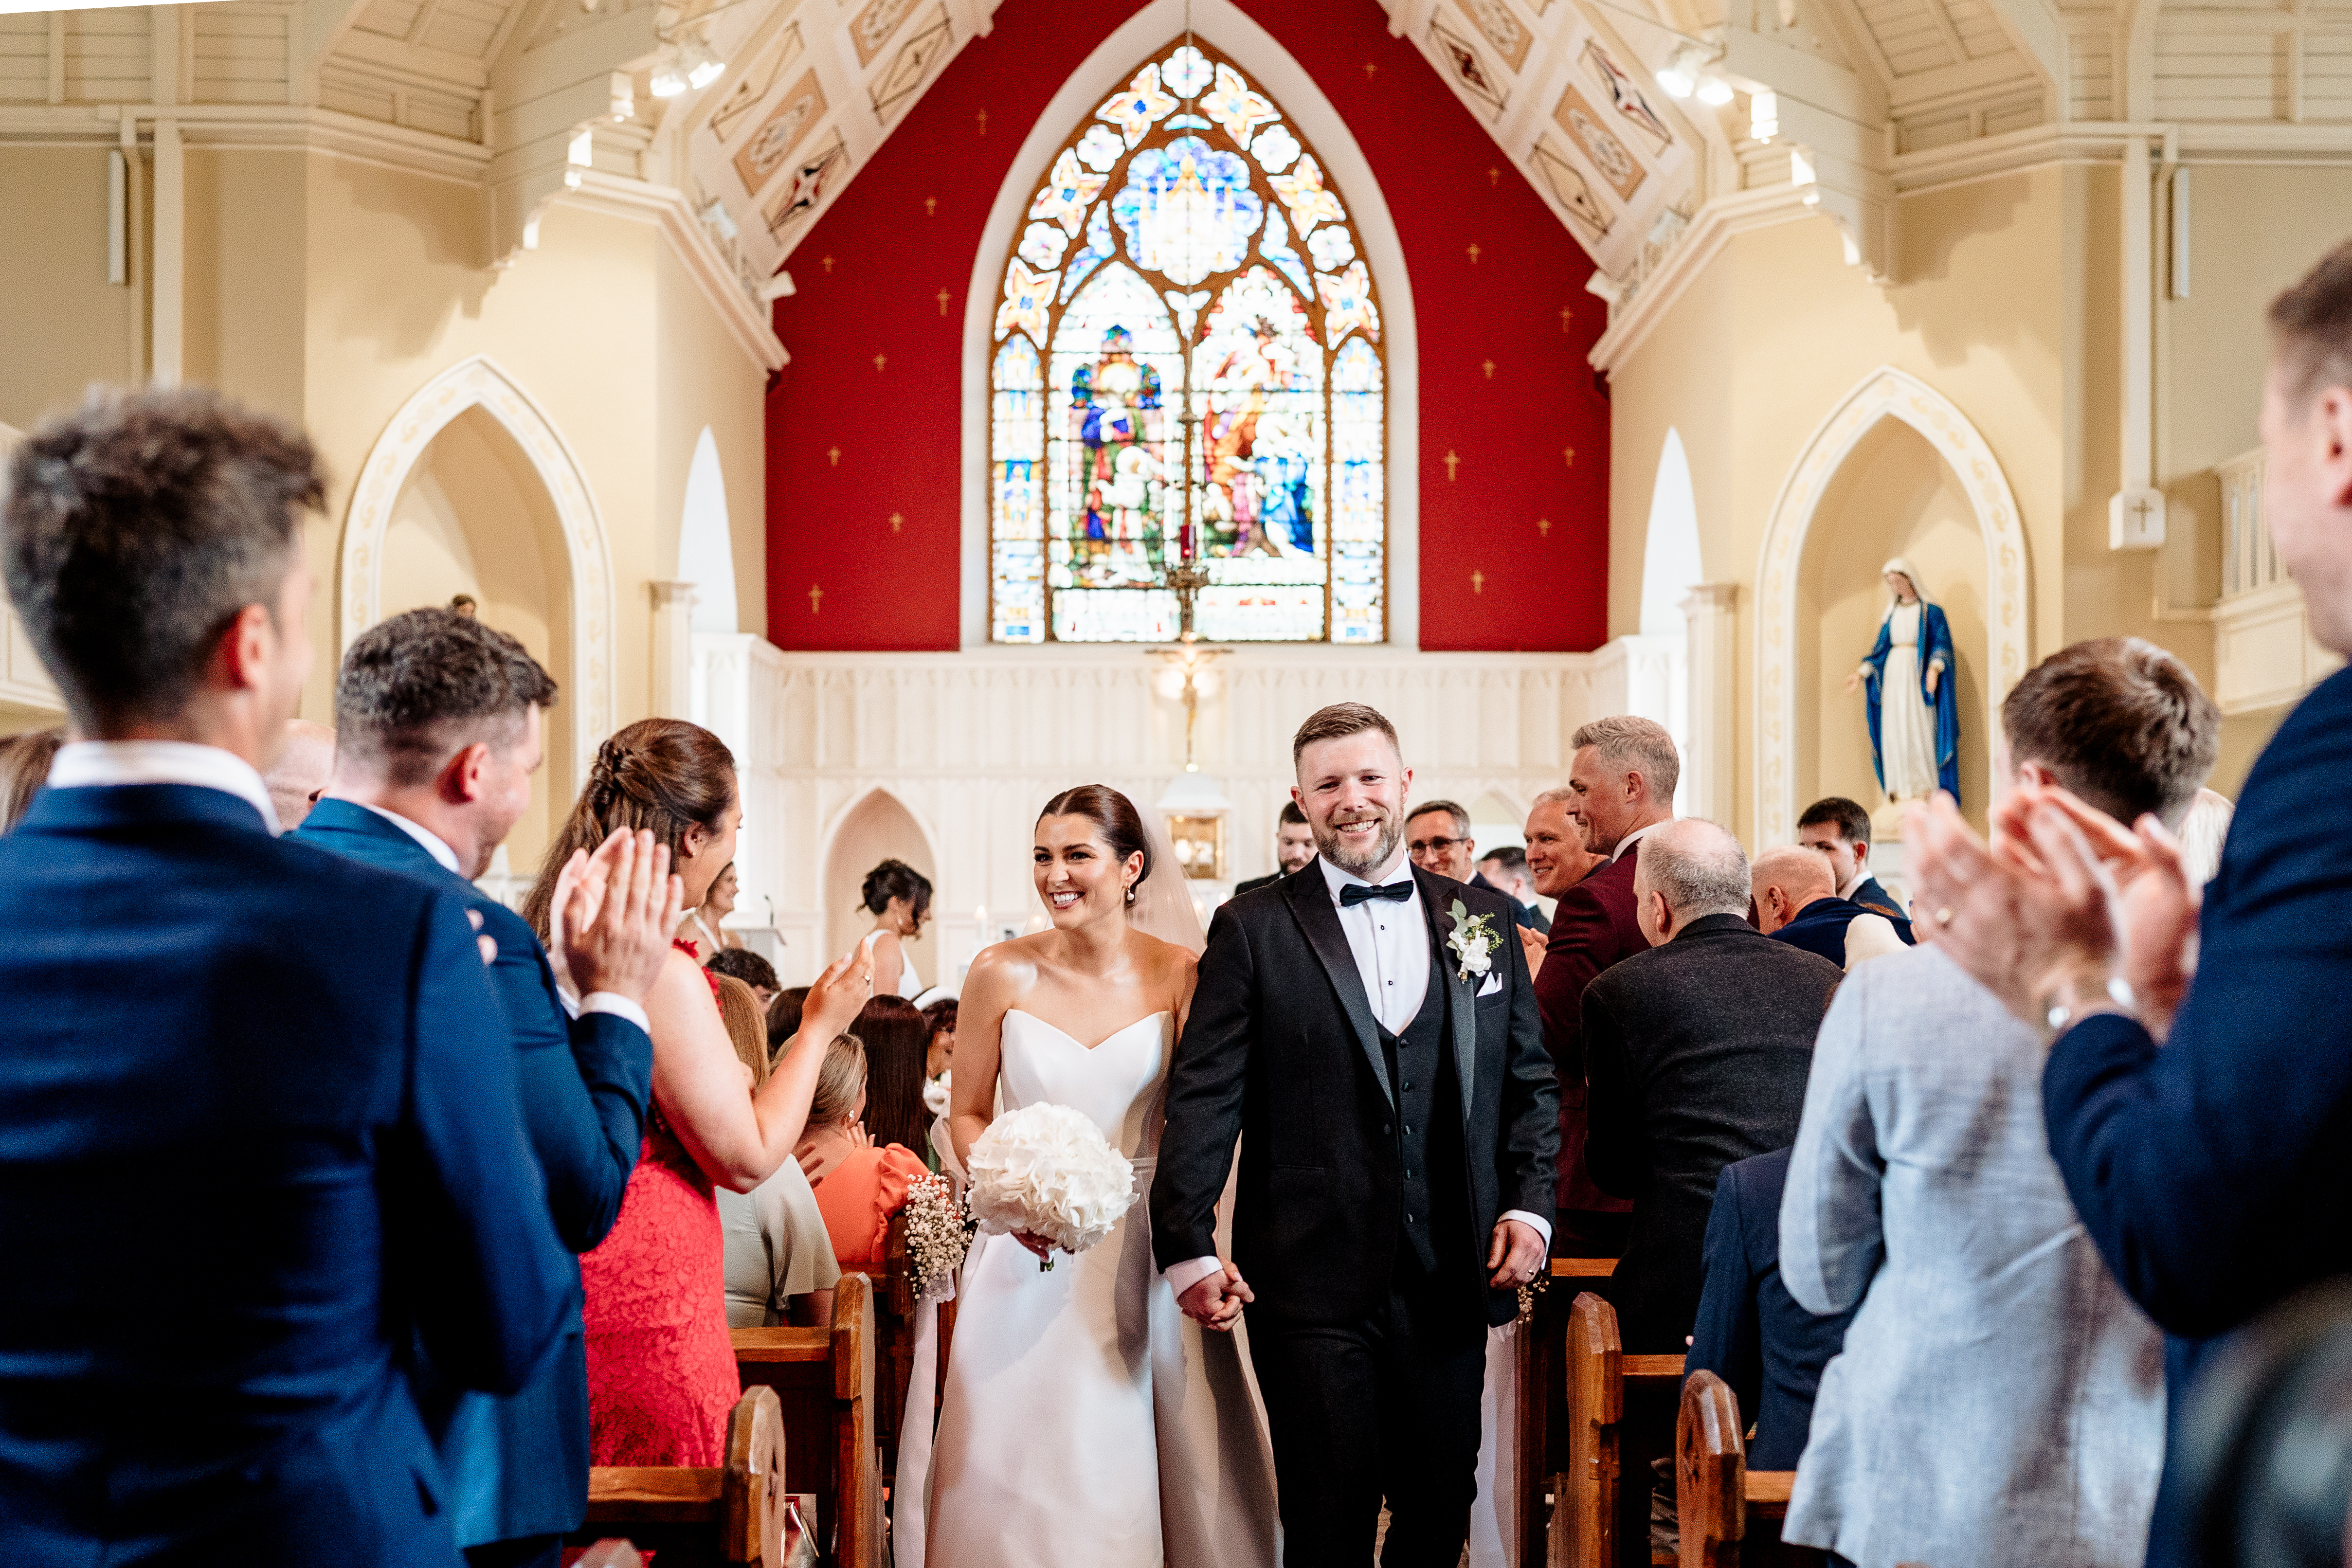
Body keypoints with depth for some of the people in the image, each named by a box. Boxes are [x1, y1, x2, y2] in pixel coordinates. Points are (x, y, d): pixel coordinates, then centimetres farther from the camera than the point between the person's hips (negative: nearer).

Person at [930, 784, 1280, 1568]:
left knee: (1146, 1460, 5)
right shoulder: (1002, 972, -4)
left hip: (1145, 1251, 0)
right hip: (1031, 1254, 0)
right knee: (1028, 1465, 3)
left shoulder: (1177, 975, -4)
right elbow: (968, 1114, 5)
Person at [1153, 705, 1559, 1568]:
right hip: (1312, 1283, -3)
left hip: (1452, 1279, 3)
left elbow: (1531, 1080, 13)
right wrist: (1187, 1247, -11)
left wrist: (1531, 1204, -1)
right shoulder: (1253, 929, 0)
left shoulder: (1485, 919, 10)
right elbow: (1204, 1098, -4)